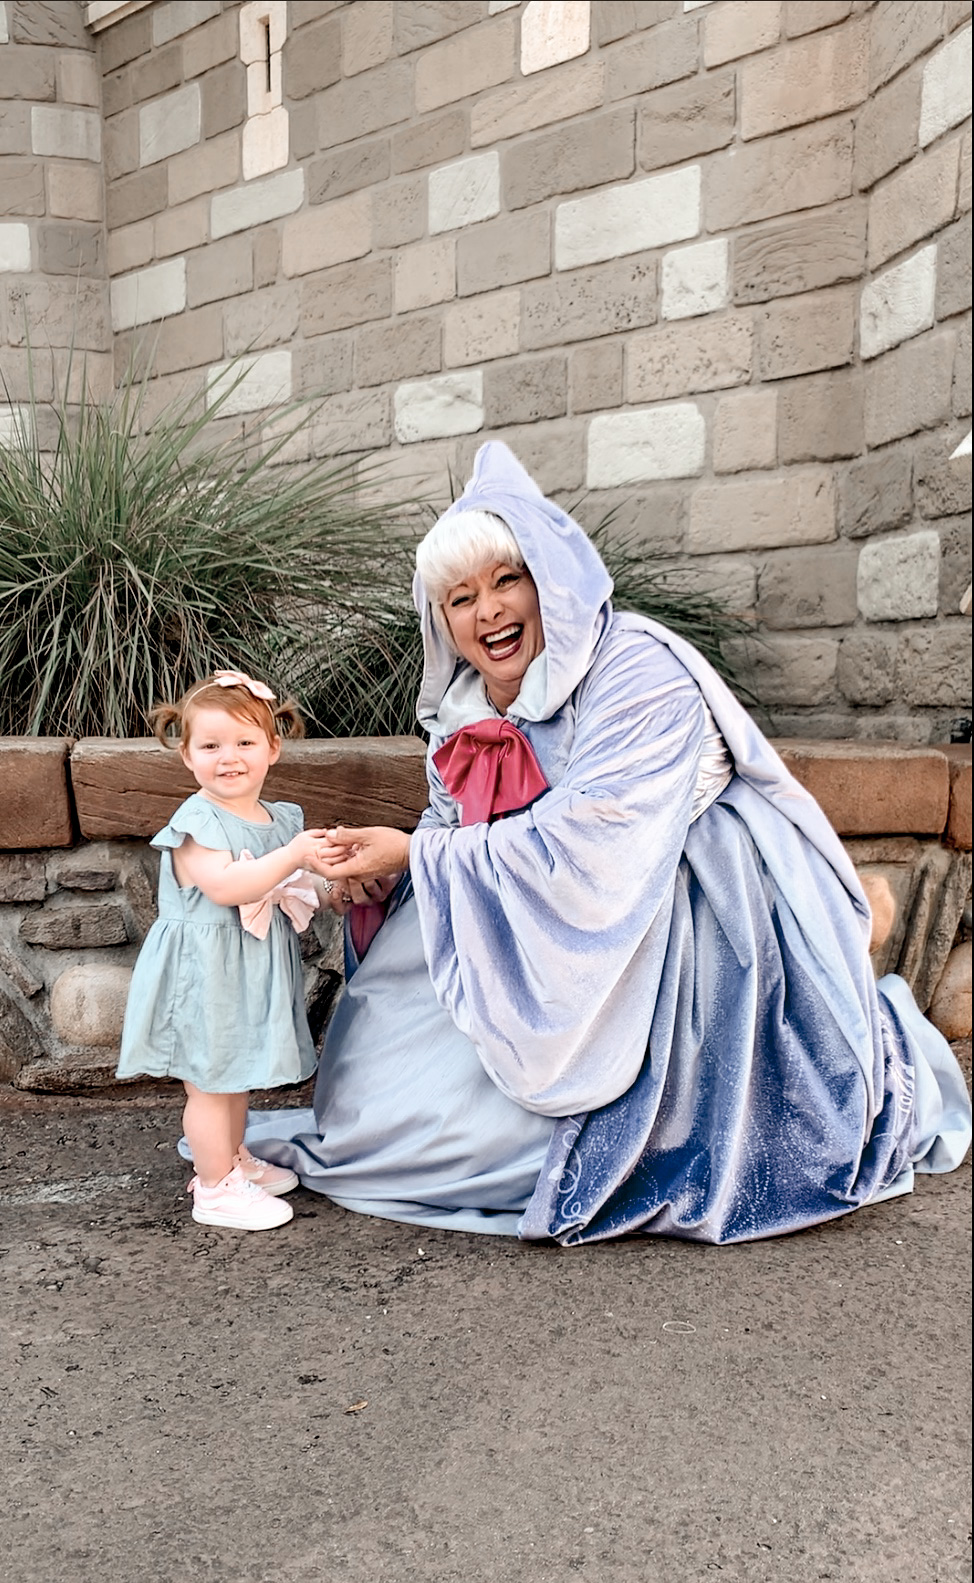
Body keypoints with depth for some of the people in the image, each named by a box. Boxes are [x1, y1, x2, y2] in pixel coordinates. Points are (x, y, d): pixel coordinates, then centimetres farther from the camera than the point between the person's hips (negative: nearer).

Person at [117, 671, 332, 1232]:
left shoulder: (280, 819, 8)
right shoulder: (197, 823, -17)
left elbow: (293, 887, 20)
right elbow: (226, 886, -31)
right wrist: (292, 855, -30)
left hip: (253, 971, 8)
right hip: (206, 974, -8)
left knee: (237, 1074, 21)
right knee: (210, 1081, 2)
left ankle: (235, 1159, 38)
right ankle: (215, 1187, 13)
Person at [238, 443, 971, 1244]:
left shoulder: (638, 675, -23)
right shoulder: (466, 711, 2)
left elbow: (573, 846, -29)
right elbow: (458, 827, 5)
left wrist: (416, 855, -23)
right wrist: (379, 883, -15)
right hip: (555, 932, 8)